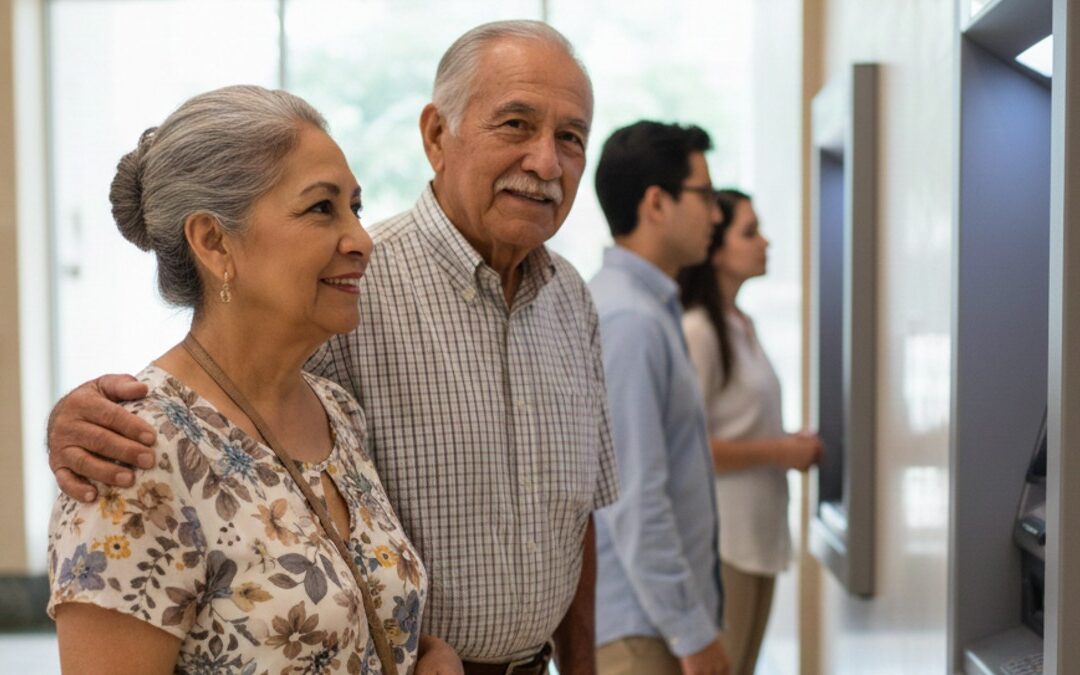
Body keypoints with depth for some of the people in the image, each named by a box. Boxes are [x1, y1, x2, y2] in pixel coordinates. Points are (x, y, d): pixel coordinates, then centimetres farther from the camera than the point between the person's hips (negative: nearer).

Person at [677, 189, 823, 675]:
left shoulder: (741, 326, 14)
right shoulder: (697, 332, -17)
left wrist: (788, 446, 6)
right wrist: (776, 452, -14)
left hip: (758, 532, 10)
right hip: (721, 538, -10)